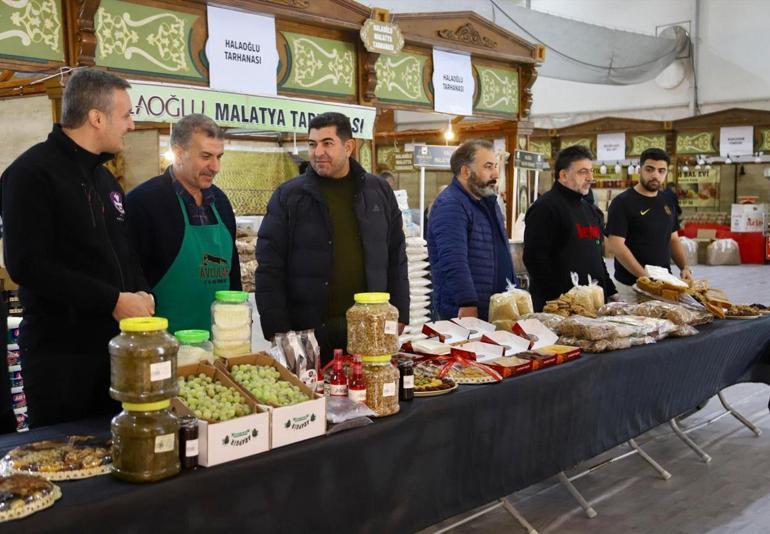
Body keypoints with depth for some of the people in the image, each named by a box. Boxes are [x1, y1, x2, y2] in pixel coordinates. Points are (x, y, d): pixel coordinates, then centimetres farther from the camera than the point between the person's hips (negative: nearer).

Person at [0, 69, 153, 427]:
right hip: (60, 354, -8)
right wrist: (112, 301, -21)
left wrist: (141, 295, 1)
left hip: (115, 344, 8)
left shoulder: (103, 176, 15)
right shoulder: (32, 173, -12)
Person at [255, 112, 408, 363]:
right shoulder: (288, 196, 0)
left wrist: (398, 316, 6)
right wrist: (278, 332, -9)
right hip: (308, 332, -2)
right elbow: (269, 269, -2)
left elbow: (396, 259, 12)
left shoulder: (379, 192, 8)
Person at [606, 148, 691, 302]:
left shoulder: (667, 203, 11)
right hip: (631, 286, -6)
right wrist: (646, 277, -22)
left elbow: (673, 239, 18)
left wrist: (685, 267, 0)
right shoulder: (622, 202, -10)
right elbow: (616, 245, -16)